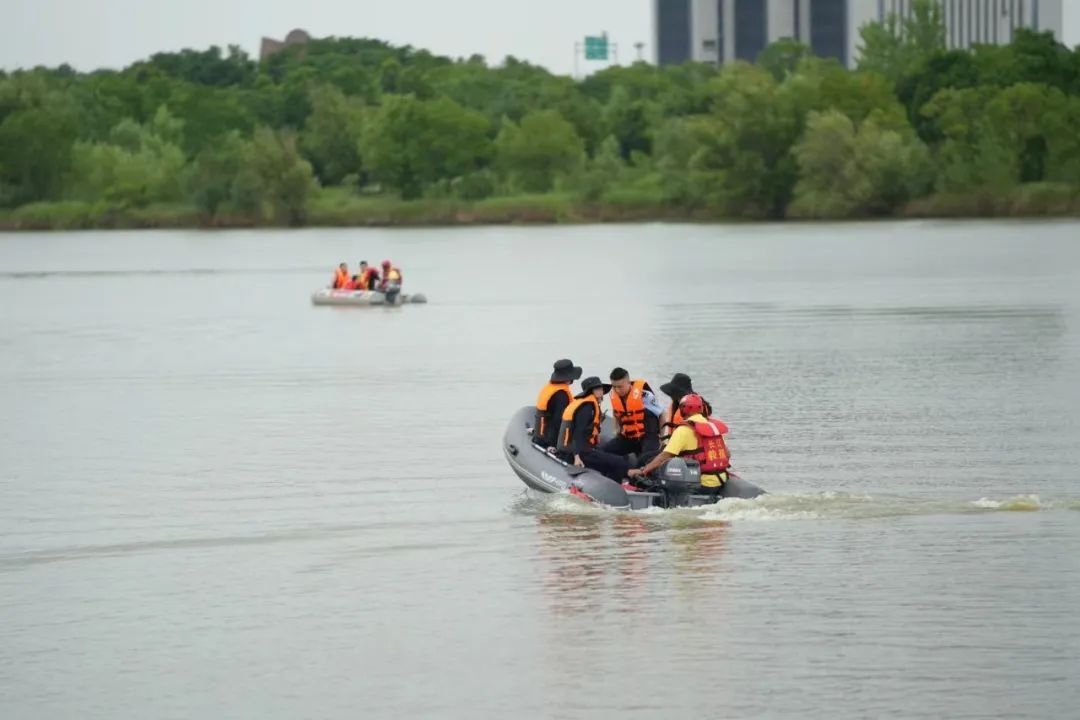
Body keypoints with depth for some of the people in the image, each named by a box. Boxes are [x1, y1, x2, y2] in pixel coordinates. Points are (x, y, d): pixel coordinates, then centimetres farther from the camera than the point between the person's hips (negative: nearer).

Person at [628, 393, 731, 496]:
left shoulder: (684, 429, -10)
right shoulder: (714, 425, 9)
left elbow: (665, 456, -15)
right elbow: (727, 455, 16)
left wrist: (642, 471, -13)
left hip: (702, 485, -7)